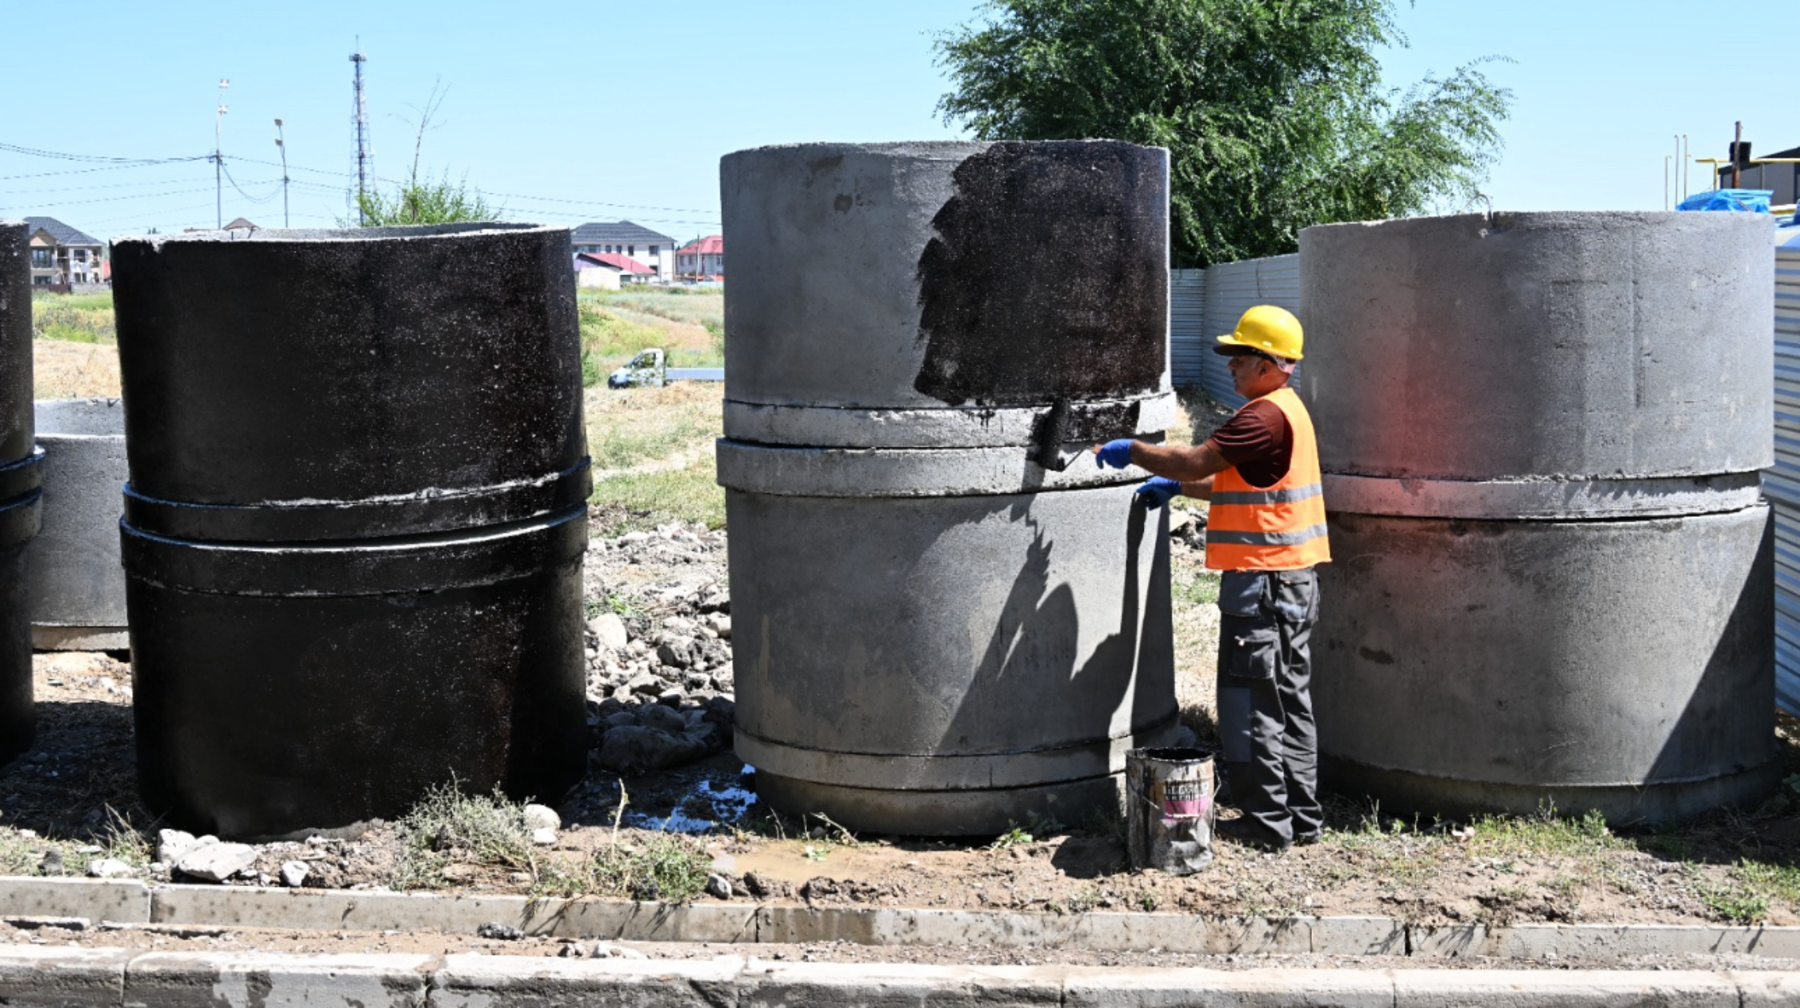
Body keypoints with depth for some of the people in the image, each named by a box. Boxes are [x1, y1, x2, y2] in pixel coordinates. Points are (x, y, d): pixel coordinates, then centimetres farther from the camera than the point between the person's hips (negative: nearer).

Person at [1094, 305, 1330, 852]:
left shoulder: (1265, 415, -16)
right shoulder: (1286, 410, 18)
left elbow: (1196, 461, -21)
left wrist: (1133, 451, -9)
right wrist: (1176, 486, 19)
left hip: (1264, 580, -10)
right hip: (1291, 580, 10)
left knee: (1251, 701, -3)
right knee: (1289, 698, 14)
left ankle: (1266, 821, 2)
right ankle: (1301, 816, 20)